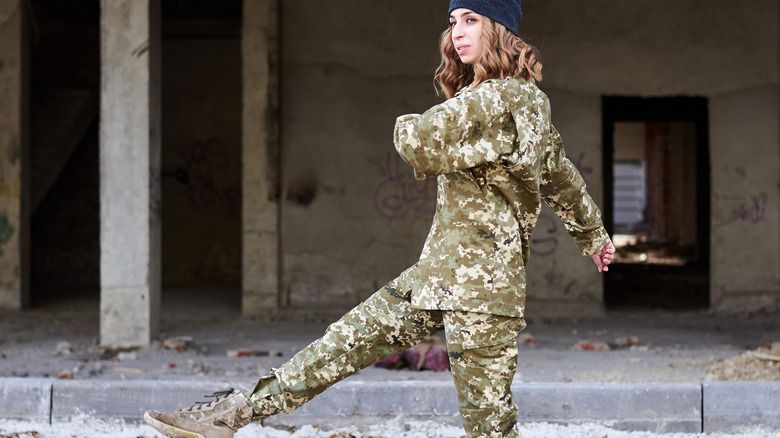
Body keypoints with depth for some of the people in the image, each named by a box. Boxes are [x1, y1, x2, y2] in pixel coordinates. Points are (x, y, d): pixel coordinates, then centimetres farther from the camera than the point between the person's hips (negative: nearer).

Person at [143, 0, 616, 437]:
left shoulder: (504, 97, -16)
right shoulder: (531, 100, 16)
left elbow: (420, 141, -23)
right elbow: (562, 176, 30)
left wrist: (409, 127, 1)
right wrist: (594, 233, 44)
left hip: (481, 282, -9)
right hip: (437, 273, 9)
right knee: (348, 340, 8)